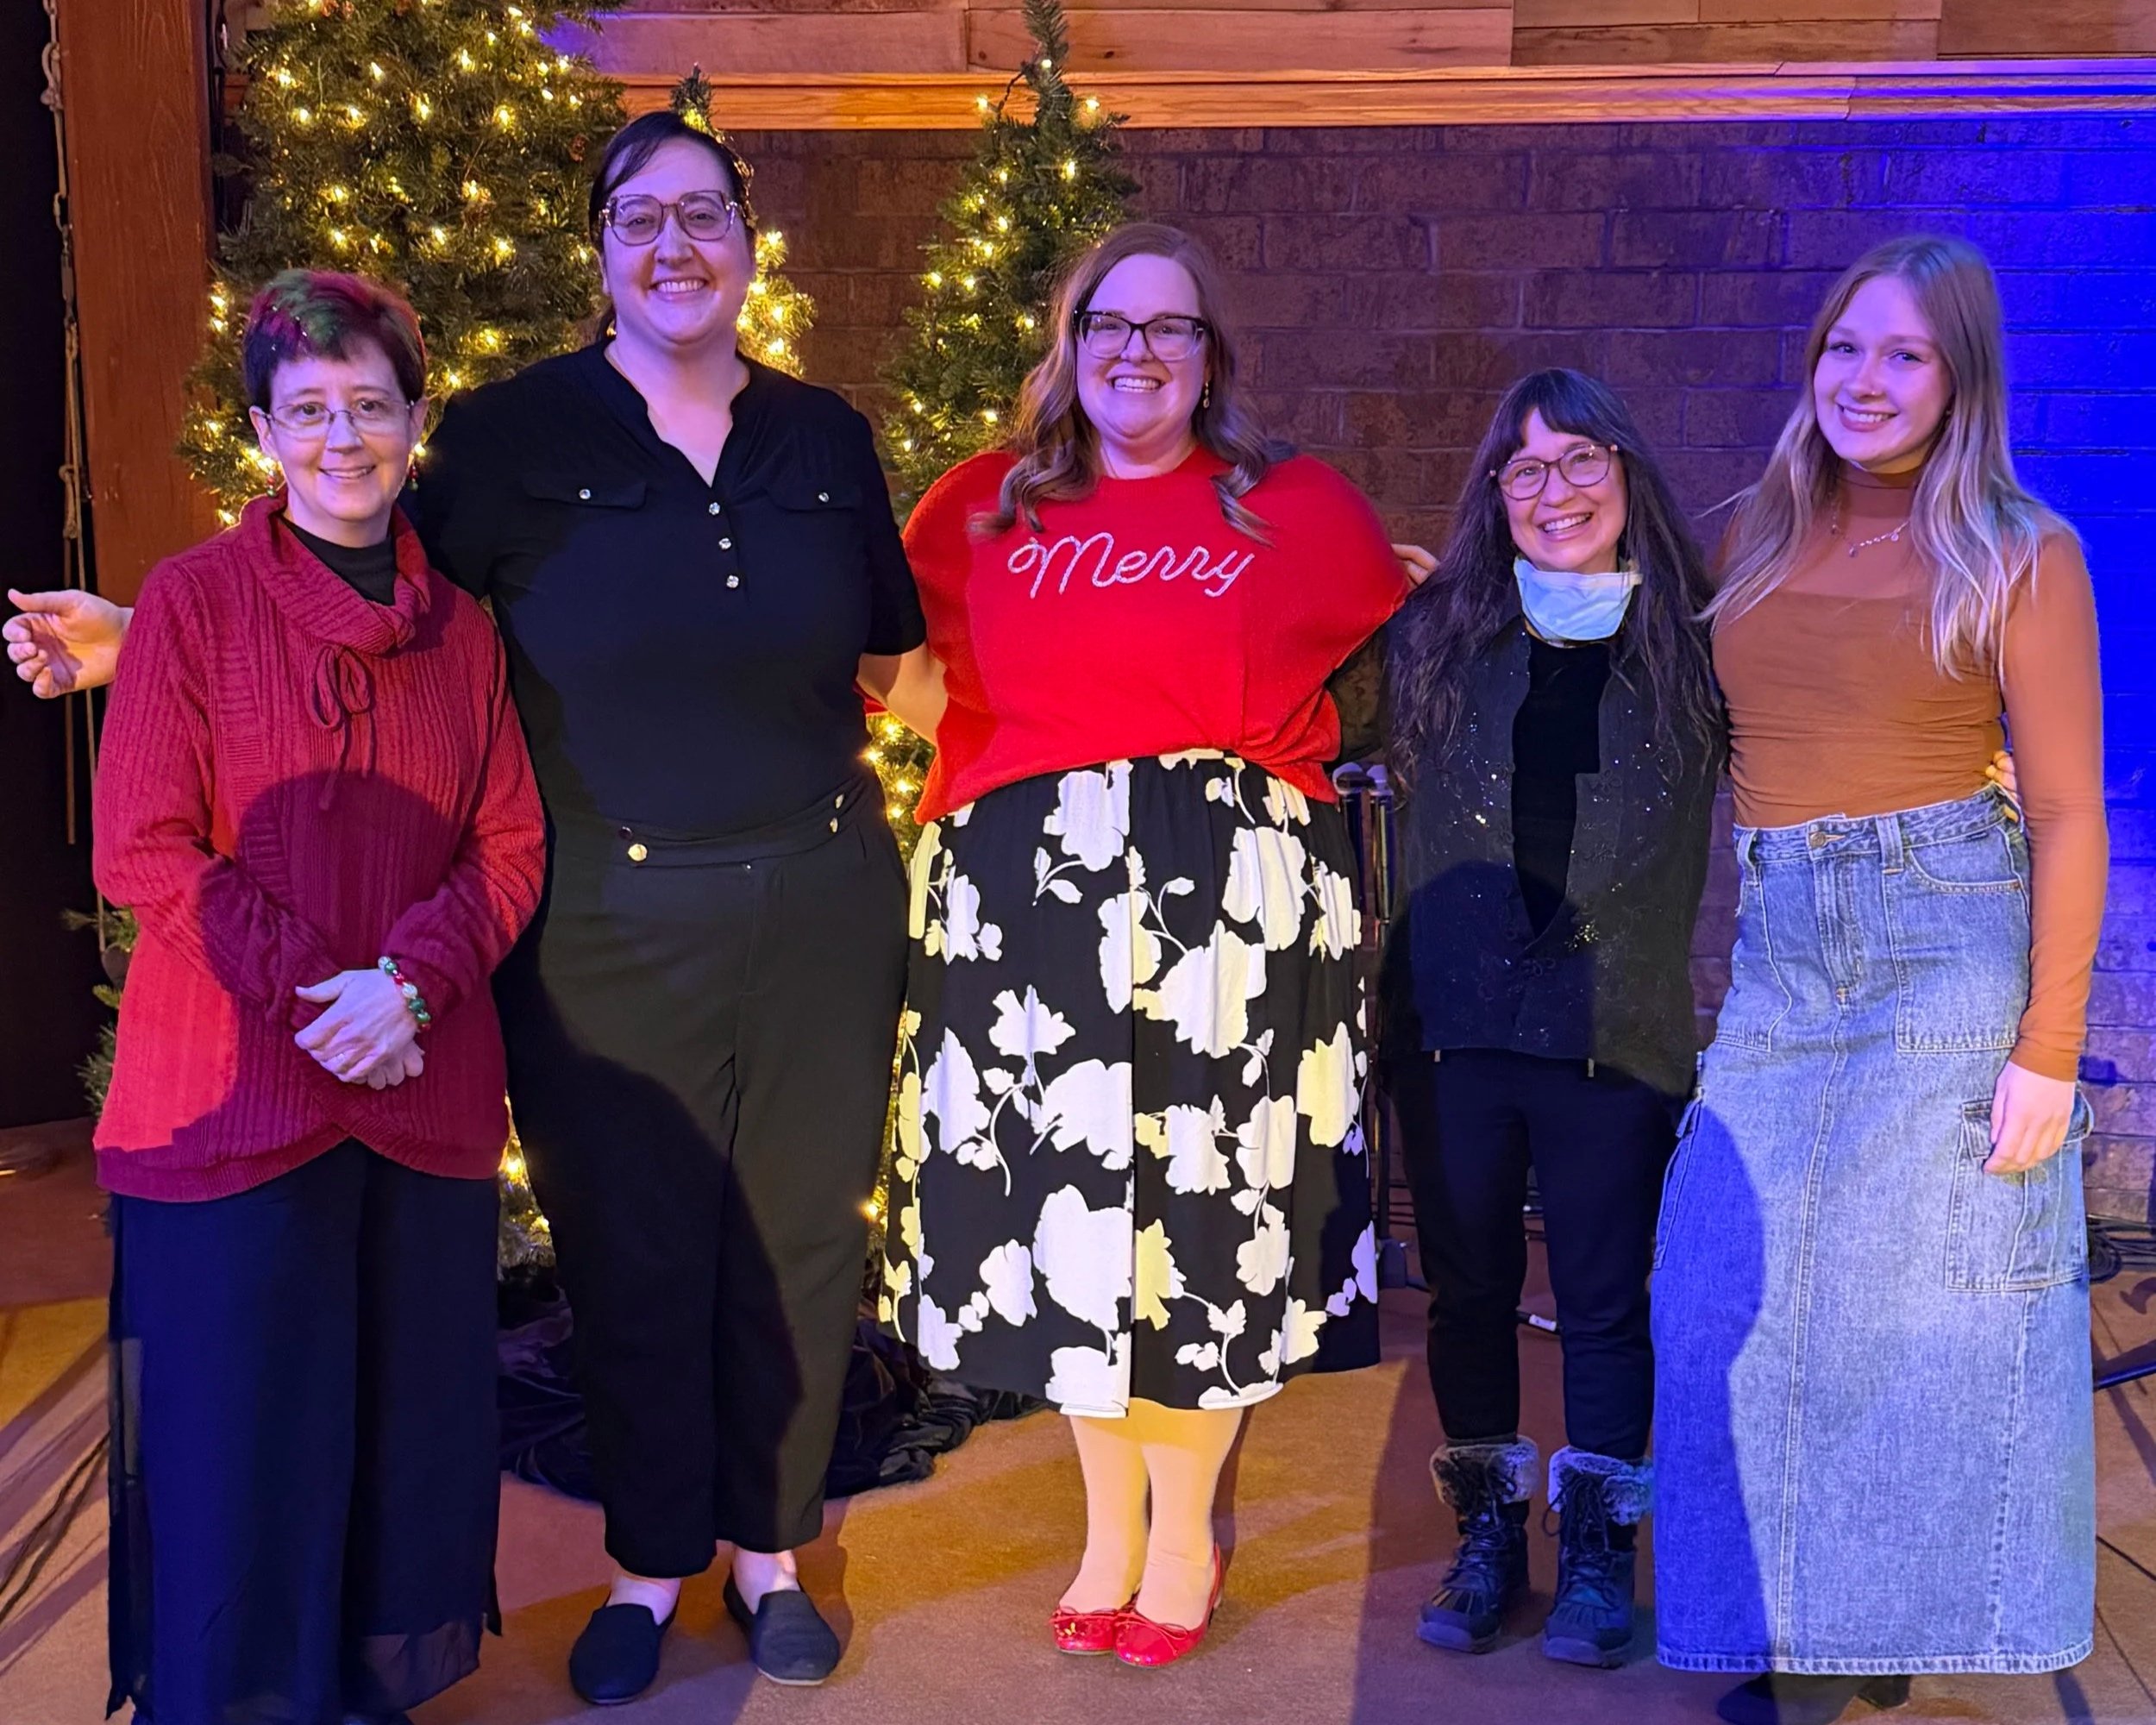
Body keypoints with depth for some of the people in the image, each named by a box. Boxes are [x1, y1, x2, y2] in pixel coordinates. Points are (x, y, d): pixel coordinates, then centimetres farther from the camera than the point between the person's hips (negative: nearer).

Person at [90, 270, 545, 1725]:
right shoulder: (192, 600, -1)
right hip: (232, 1096, -3)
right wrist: (316, 990, -14)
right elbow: (142, 851, -6)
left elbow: (511, 843, 7)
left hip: (427, 1092, 3)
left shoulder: (460, 625, 9)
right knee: (241, 1433, 4)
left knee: (414, 1422, 12)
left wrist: (413, 981, -11)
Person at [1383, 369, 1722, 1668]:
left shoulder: (1693, 644, 0)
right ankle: (1487, 1535, 29)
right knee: (1470, 1289, 12)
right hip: (1455, 1023, 2)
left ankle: (1597, 1551, 25)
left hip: (1617, 1035, -1)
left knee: (1605, 1304, 8)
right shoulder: (1437, 634, 4)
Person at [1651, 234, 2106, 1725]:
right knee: (1738, 1298, 3)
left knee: (1919, 1287, 3)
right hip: (1775, 954, 4)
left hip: (1950, 943, -4)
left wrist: (2048, 1046, -10)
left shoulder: (2020, 556, -2)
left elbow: (2069, 816, -5)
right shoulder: (1759, 537, 10)